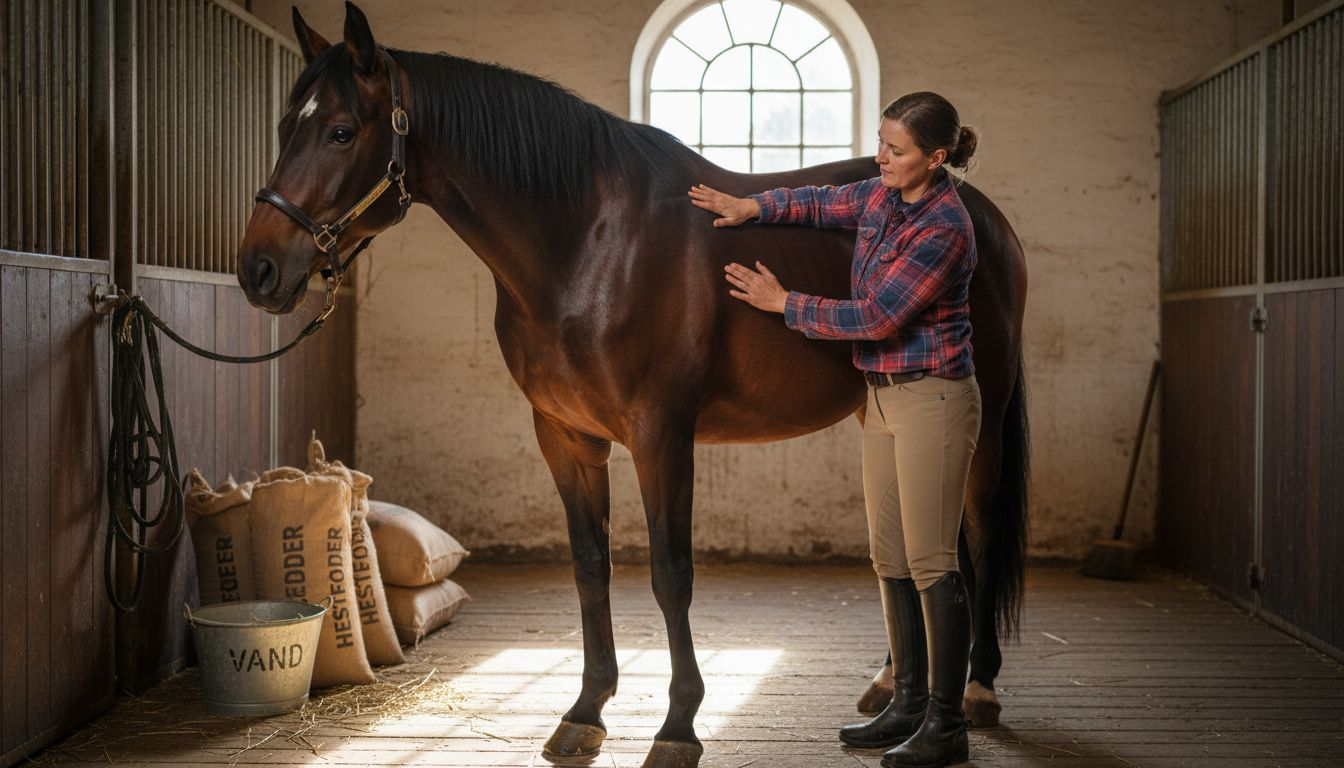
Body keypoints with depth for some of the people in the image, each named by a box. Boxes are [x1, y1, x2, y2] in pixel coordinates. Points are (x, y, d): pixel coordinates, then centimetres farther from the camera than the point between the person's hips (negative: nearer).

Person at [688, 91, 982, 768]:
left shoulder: (944, 228, -19)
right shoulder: (881, 196, 6)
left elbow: (876, 317, -20)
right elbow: (820, 203, 25)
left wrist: (784, 303, -10)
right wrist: (752, 206, 8)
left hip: (931, 400, -9)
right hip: (884, 399, 9)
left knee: (931, 564, -5)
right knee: (889, 559, 12)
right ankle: (909, 703, 23)